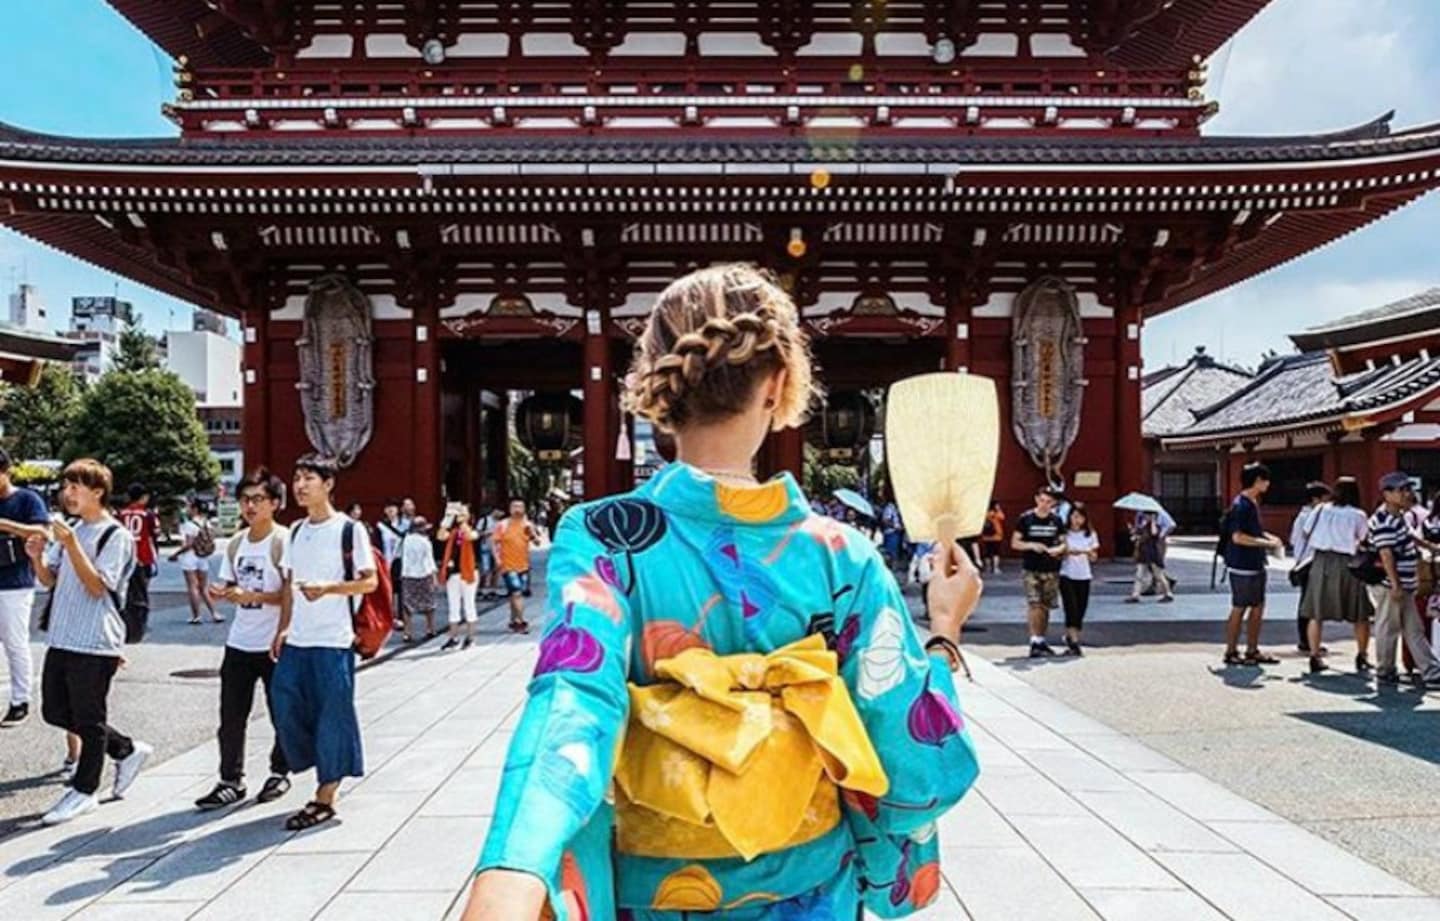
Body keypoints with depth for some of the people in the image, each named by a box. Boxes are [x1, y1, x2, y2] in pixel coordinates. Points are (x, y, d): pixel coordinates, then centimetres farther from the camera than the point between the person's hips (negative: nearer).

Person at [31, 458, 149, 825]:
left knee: (89, 719, 2)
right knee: (55, 711, 14)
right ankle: (127, 750, 28)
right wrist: (37, 556, -6)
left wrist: (71, 545, -25)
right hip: (62, 639, 9)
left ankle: (83, 791, 16)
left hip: (95, 643, -8)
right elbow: (49, 579, 14)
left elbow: (97, 587, -18)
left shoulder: (116, 536, -12)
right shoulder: (71, 530, 12)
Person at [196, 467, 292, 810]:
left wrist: (252, 596, -22)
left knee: (281, 714, 8)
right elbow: (230, 585, 17)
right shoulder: (236, 543, 9)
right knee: (231, 716, 5)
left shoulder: (283, 541, -12)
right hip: (239, 643, 6)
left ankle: (280, 772, 25)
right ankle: (231, 781, 16)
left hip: (276, 644, -5)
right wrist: (222, 593, -5)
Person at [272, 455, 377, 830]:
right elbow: (289, 583, 18)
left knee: (332, 716, 0)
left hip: (333, 641, -6)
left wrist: (327, 589, -21)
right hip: (296, 641, 7)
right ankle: (322, 772, 26)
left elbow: (370, 581, -8)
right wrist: (283, 629, 12)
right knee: (285, 706, 6)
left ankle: (324, 798, 11)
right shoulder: (295, 531, 12)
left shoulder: (350, 529, -7)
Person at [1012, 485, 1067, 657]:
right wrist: (1031, 545, -16)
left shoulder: (1056, 520, 7)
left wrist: (1059, 549, -9)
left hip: (1051, 570, 3)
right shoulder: (1025, 519, -2)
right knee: (1034, 604, -13)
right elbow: (1014, 543, 0)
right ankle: (1034, 641, -10)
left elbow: (1063, 542, 14)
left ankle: (1042, 641, 21)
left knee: (1046, 606, 9)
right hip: (1031, 569, -3)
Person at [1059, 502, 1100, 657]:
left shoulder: (1090, 534, 8)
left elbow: (1094, 558, 7)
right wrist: (1068, 552, -20)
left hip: (1083, 576, 4)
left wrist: (1088, 552, -14)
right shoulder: (1063, 533, -1)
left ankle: (1069, 637, 18)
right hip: (1067, 575, -3)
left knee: (1080, 611, 4)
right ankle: (1073, 641, -14)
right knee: (1071, 608, -12)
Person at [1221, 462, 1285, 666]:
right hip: (1242, 566, -10)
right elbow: (1238, 537, -22)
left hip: (1256, 564, 10)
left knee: (1258, 607, 12)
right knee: (1239, 609, -1)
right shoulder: (1240, 505, -16)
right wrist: (1266, 543, -18)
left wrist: (1268, 536, 10)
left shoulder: (1253, 503, 14)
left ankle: (1252, 651, 21)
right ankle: (1231, 652, 8)